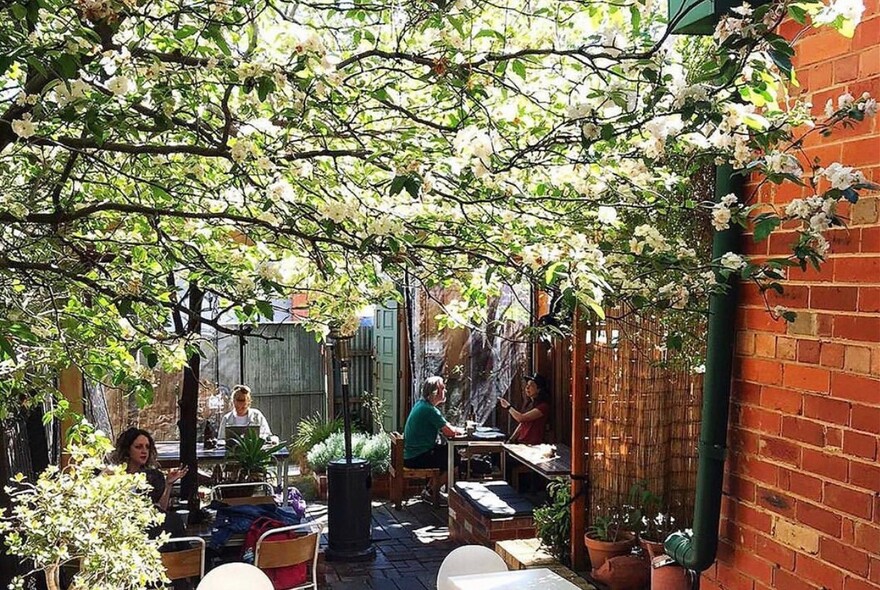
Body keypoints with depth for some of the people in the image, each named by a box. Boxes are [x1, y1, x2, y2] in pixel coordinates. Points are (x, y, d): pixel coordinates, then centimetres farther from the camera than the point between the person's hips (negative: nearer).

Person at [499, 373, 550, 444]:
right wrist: (511, 440, 11)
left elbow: (521, 418, -18)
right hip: (520, 442, 7)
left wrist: (508, 406, -3)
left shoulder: (543, 406, -11)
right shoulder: (529, 404, 16)